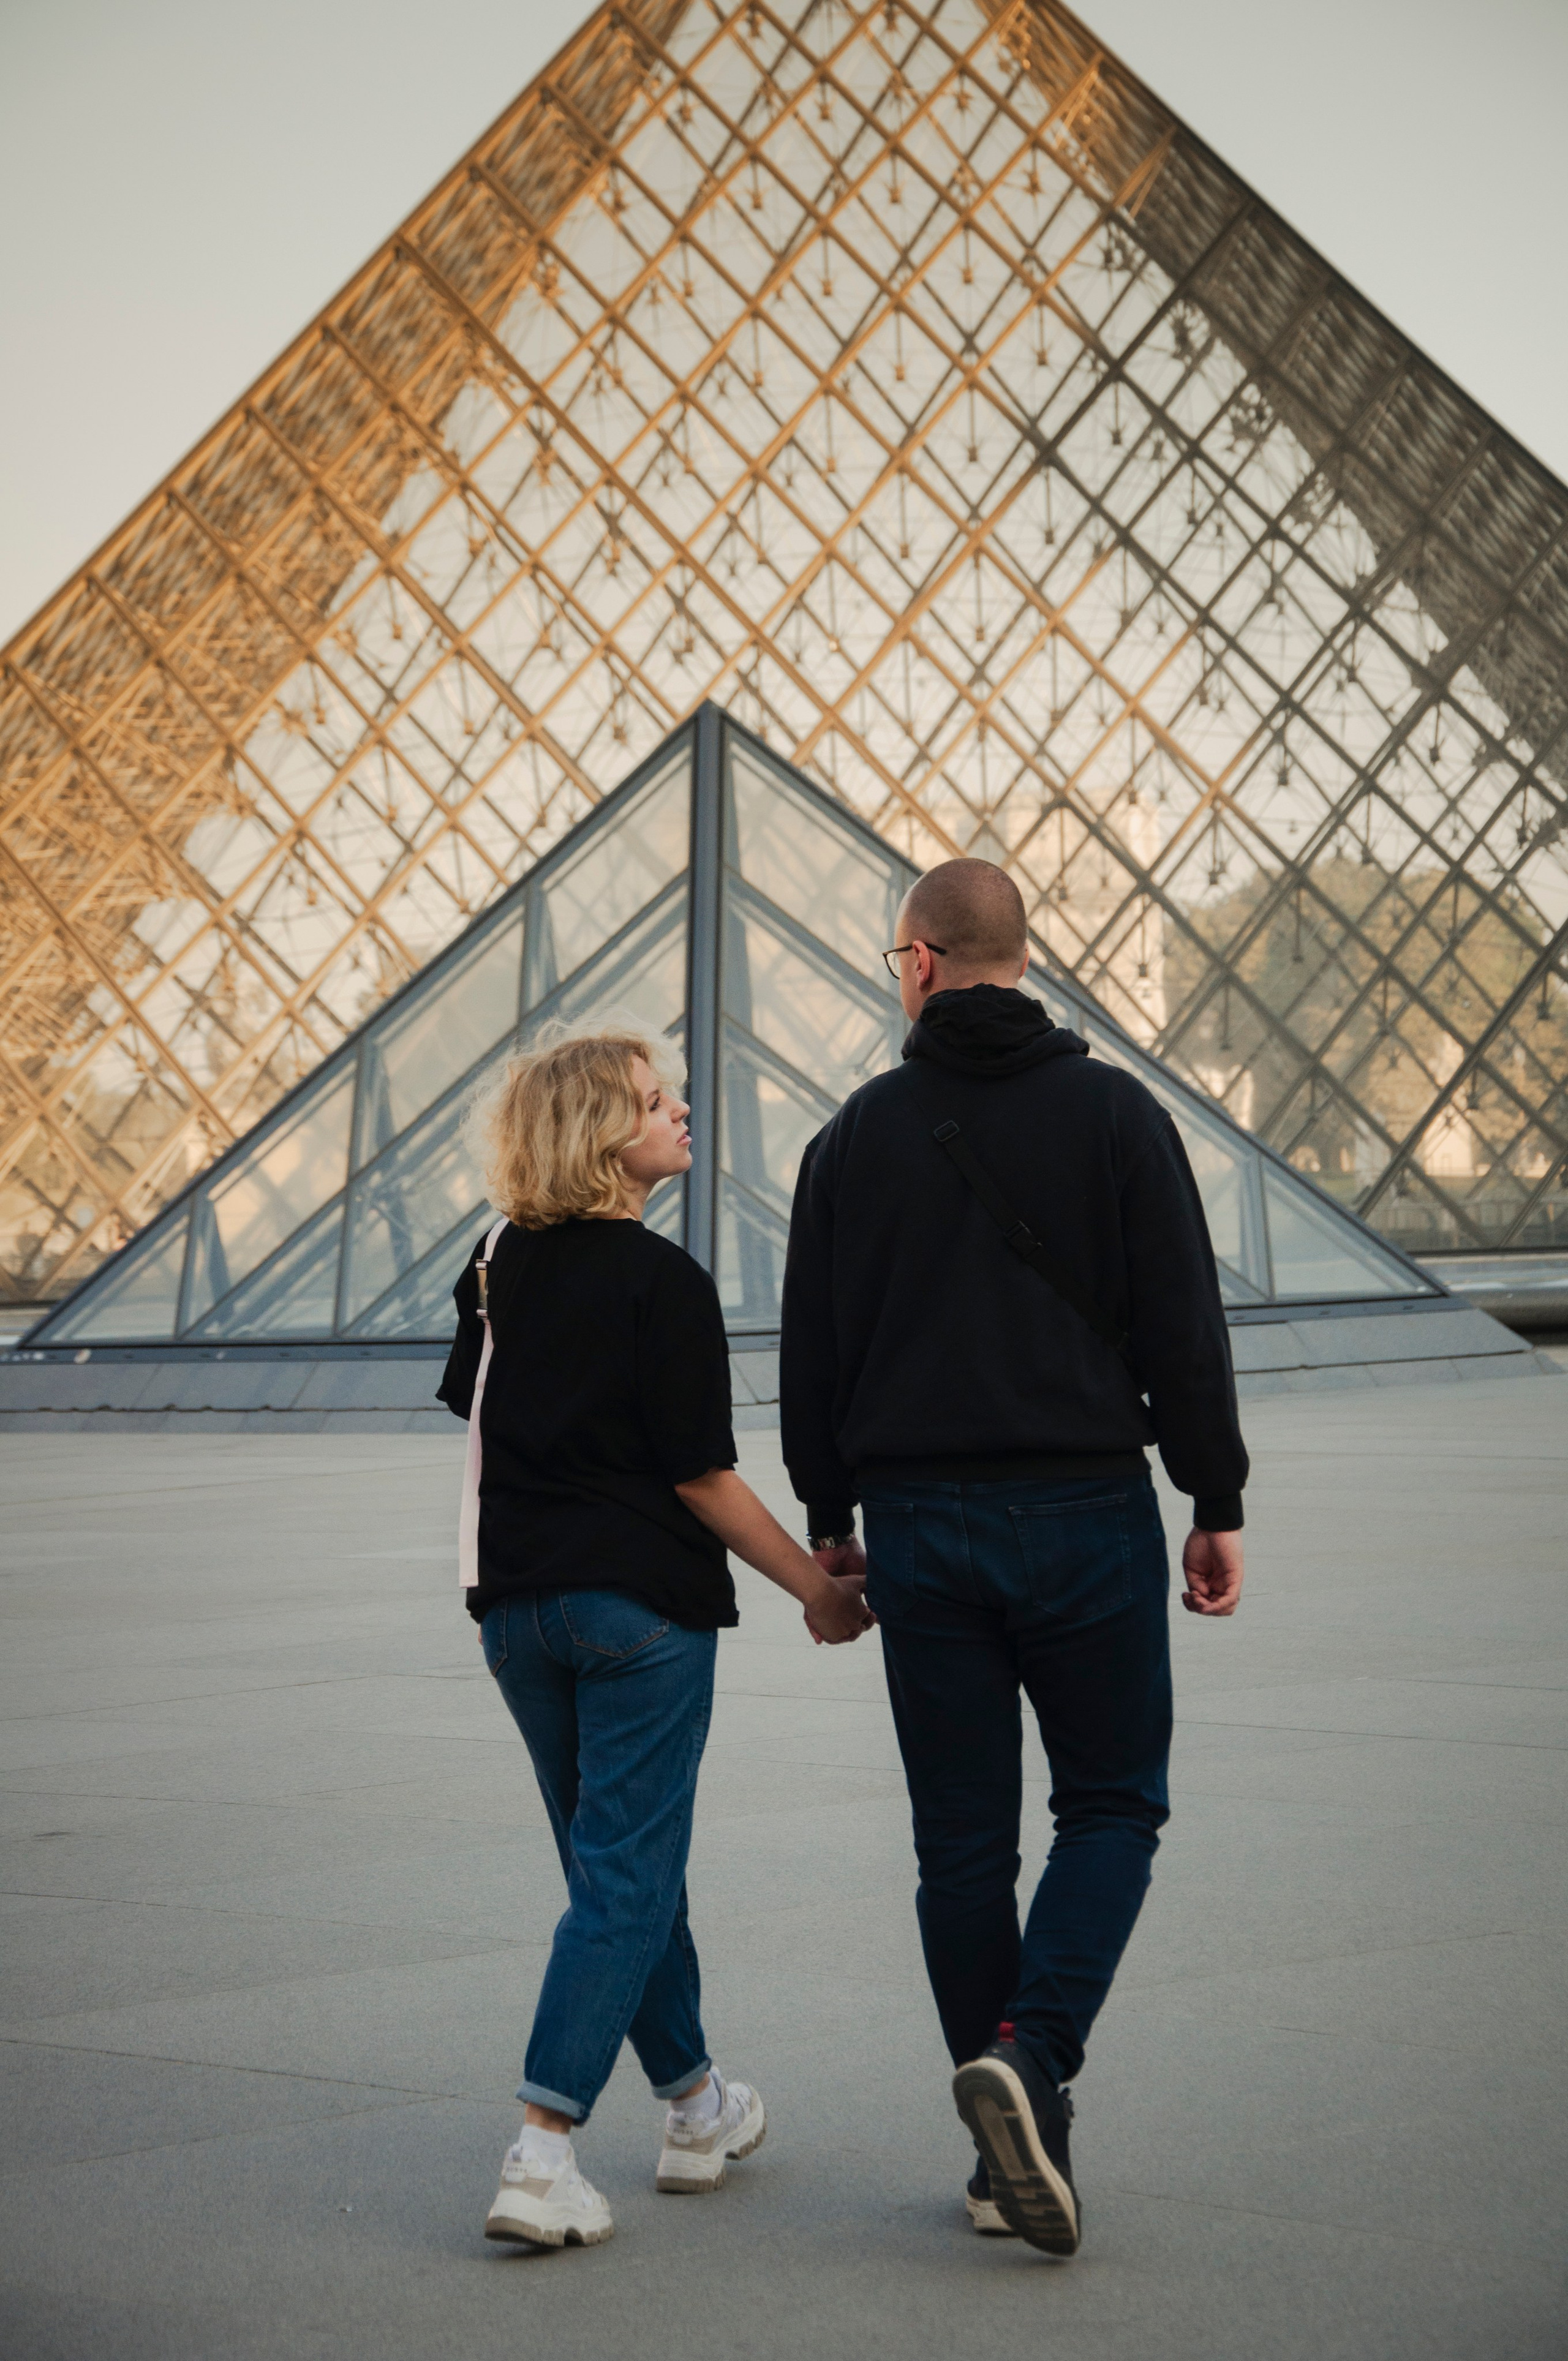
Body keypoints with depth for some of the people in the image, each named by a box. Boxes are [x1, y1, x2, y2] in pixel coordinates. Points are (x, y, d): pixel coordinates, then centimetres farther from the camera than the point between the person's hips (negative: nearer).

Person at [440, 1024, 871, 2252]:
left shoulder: (500, 1266, 6)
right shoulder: (663, 1281, -14)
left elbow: (470, 1412, 14)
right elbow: (701, 1473, -14)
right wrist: (817, 1586, -5)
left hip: (520, 1601, 7)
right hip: (640, 1601, -7)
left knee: (622, 1862, 18)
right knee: (626, 1874, -2)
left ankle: (698, 2108, 31)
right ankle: (543, 2153, -9)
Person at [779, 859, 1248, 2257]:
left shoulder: (856, 1137, 4)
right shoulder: (1114, 1114, -2)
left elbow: (811, 1354, 7)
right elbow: (1184, 1327, -6)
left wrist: (828, 1519, 17)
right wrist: (1218, 1505, 1)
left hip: (919, 1525, 2)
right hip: (1086, 1513, -2)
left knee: (963, 1840, 9)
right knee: (1113, 1802, 10)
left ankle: (1012, 2151, 14)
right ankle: (1032, 2058, -13)